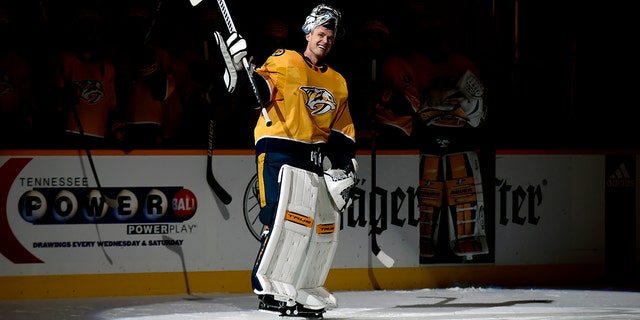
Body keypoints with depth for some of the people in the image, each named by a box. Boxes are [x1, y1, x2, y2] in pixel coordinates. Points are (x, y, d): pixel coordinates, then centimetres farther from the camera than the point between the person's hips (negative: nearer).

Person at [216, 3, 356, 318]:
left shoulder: (338, 83, 19)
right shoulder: (285, 61, 2)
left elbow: (342, 131, 18)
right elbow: (258, 89, -10)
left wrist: (344, 167, 8)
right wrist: (240, 70, -28)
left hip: (315, 157, 7)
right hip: (279, 150, -7)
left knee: (325, 226, 7)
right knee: (286, 216, -22)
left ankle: (306, 291, 16)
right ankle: (268, 286, -19)